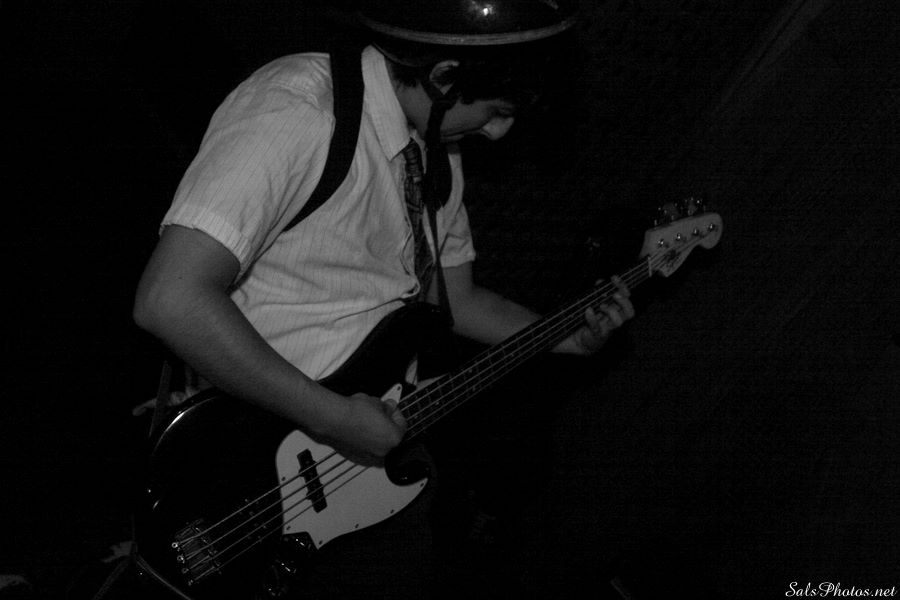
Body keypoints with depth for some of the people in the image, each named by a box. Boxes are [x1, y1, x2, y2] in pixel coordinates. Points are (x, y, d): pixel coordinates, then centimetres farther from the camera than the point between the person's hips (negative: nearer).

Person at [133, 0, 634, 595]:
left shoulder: (436, 146, 6)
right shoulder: (296, 113, -24)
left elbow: (453, 295, 18)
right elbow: (170, 298, -32)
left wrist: (569, 336, 3)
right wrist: (333, 418, -28)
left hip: (385, 408, 8)